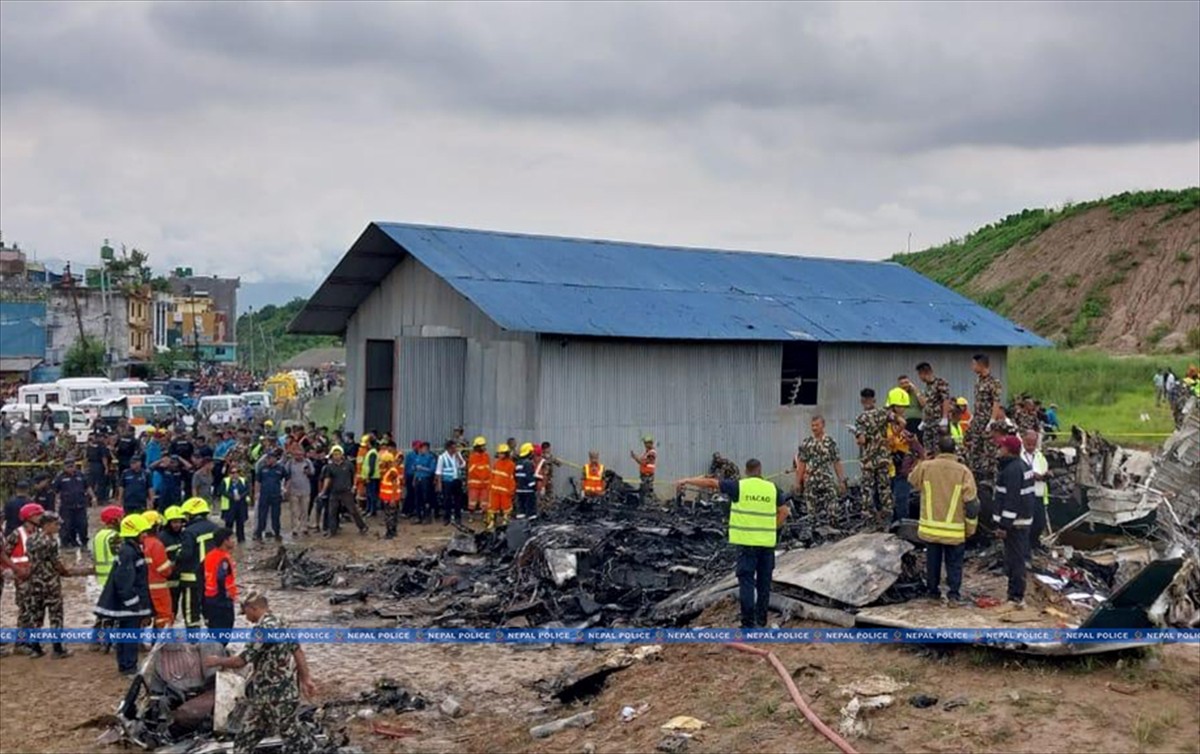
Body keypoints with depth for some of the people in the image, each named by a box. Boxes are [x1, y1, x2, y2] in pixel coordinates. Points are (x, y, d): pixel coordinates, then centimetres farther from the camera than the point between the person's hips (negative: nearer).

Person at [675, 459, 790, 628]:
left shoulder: (739, 486, -3)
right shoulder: (772, 489, 6)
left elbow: (710, 483, -3)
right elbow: (784, 512, 4)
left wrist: (686, 481, 5)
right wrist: (771, 529, 12)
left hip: (747, 541, -3)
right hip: (767, 542, 3)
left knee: (747, 581, -1)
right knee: (764, 581, 12)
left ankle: (748, 623, -4)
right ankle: (761, 620, 17)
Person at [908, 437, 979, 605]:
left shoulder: (925, 467, -8)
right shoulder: (963, 472, -12)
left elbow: (912, 479, 16)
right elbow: (971, 503, -9)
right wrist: (970, 528, 1)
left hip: (930, 527, 2)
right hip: (955, 530, -2)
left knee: (933, 560, 17)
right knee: (954, 563, 9)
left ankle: (933, 590, 26)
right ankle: (953, 594, 3)